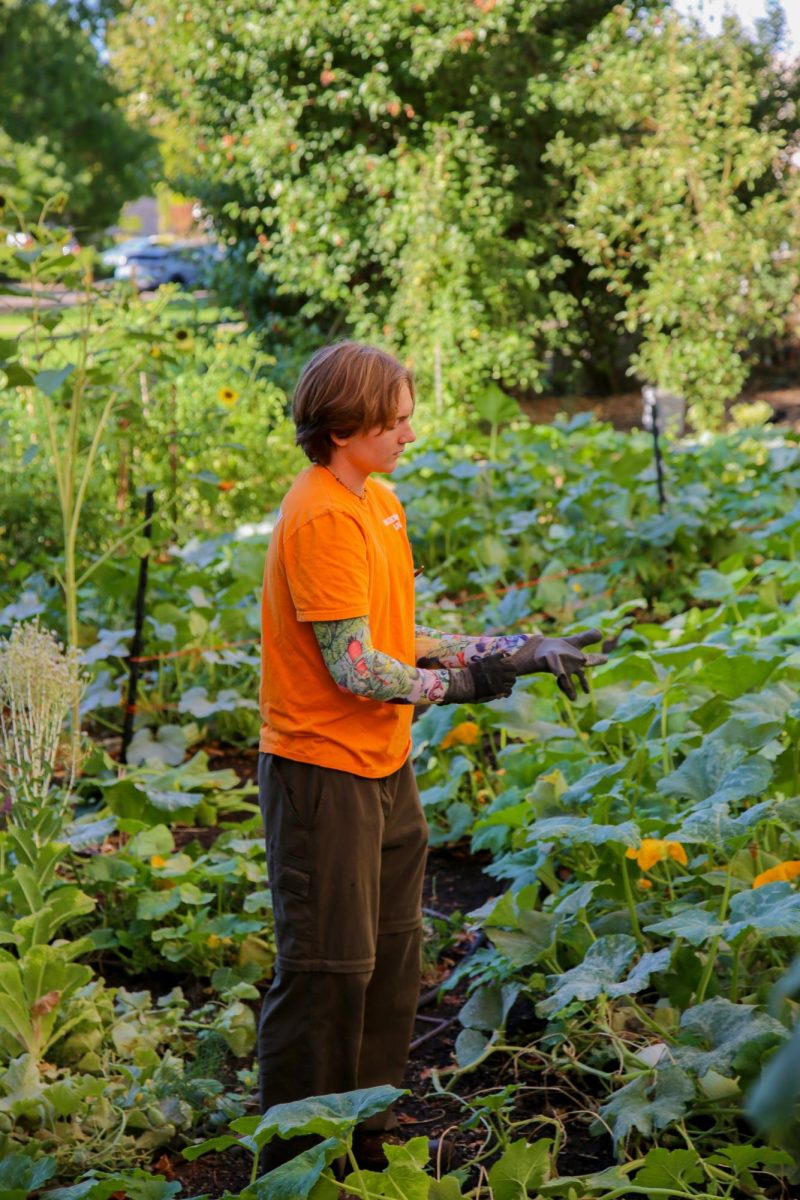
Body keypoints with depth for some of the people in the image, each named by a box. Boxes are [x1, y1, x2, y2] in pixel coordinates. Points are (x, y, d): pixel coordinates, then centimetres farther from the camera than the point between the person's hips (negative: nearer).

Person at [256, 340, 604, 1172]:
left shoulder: (378, 501, 9)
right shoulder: (321, 518, -21)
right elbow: (355, 669, -23)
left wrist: (515, 651, 5)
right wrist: (467, 682, -15)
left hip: (384, 765, 9)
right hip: (323, 769, -9)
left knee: (391, 954, 18)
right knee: (328, 969, 0)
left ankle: (368, 1129, 33)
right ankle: (295, 1161, 16)